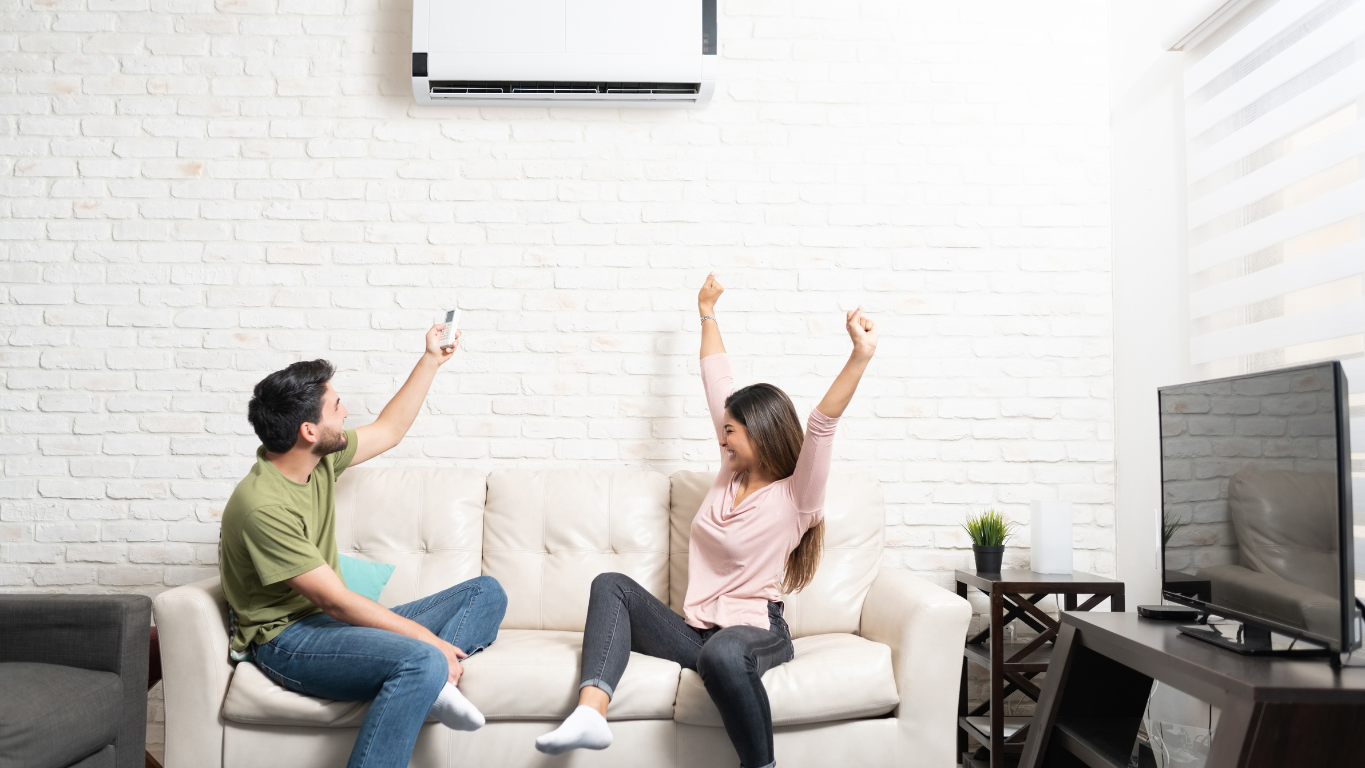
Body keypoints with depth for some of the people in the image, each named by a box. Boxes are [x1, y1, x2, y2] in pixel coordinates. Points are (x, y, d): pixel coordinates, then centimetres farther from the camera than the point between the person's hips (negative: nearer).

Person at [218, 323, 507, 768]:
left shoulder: (320, 457, 2)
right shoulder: (262, 506, -23)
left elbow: (388, 431, 21)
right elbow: (334, 601, -23)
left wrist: (432, 360, 23)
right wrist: (429, 639, -21)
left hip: (333, 621, 10)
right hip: (286, 639, -9)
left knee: (486, 593, 3)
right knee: (422, 662, -37)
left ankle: (427, 680, -22)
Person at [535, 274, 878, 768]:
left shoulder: (795, 497, -7)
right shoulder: (731, 473, 10)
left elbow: (822, 424, -23)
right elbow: (718, 387, 17)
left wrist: (861, 356, -37)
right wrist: (708, 315, 24)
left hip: (755, 631, -7)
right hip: (696, 629, 7)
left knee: (721, 653, -41)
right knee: (611, 585, -6)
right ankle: (591, 713, -25)